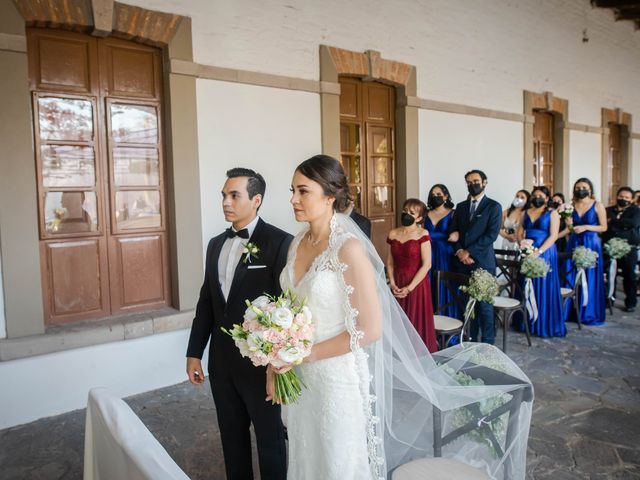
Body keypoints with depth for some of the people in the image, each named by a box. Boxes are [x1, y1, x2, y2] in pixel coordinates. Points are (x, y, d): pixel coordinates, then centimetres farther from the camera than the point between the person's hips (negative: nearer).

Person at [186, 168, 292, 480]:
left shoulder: (279, 242, -14)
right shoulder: (215, 244, 7)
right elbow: (206, 302, 10)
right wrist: (194, 353, 9)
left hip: (260, 363, -6)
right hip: (221, 362, 6)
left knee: (269, 438, 15)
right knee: (232, 437, 22)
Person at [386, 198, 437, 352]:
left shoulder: (422, 234, -9)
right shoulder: (393, 234, 6)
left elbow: (426, 264, -12)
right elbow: (390, 262, 9)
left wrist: (409, 288, -14)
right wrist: (392, 283, -5)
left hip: (416, 285, -4)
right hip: (397, 285, 4)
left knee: (417, 323, 2)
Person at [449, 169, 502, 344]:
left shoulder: (493, 206, 1)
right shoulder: (461, 206, 16)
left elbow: (492, 234, -9)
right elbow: (453, 231, 11)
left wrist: (469, 252, -13)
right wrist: (460, 251, -6)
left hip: (482, 262, -4)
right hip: (462, 262, 4)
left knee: (484, 304, -1)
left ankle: (487, 344, 10)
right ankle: (470, 341, 19)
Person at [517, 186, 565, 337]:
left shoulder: (552, 213, 1)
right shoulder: (526, 213, 14)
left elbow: (553, 236, -9)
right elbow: (520, 233, 13)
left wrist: (539, 252, -18)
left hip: (545, 253, -4)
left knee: (544, 288, -1)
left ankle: (545, 325, 8)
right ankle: (527, 322, 14)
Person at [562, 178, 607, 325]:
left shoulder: (597, 205, -3)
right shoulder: (571, 206, 6)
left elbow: (604, 227, -5)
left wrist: (586, 227, -16)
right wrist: (569, 225, -10)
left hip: (591, 244, -3)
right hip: (574, 244, 3)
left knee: (590, 279, 1)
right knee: (571, 278, 5)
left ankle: (589, 313, 10)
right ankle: (570, 310, 14)